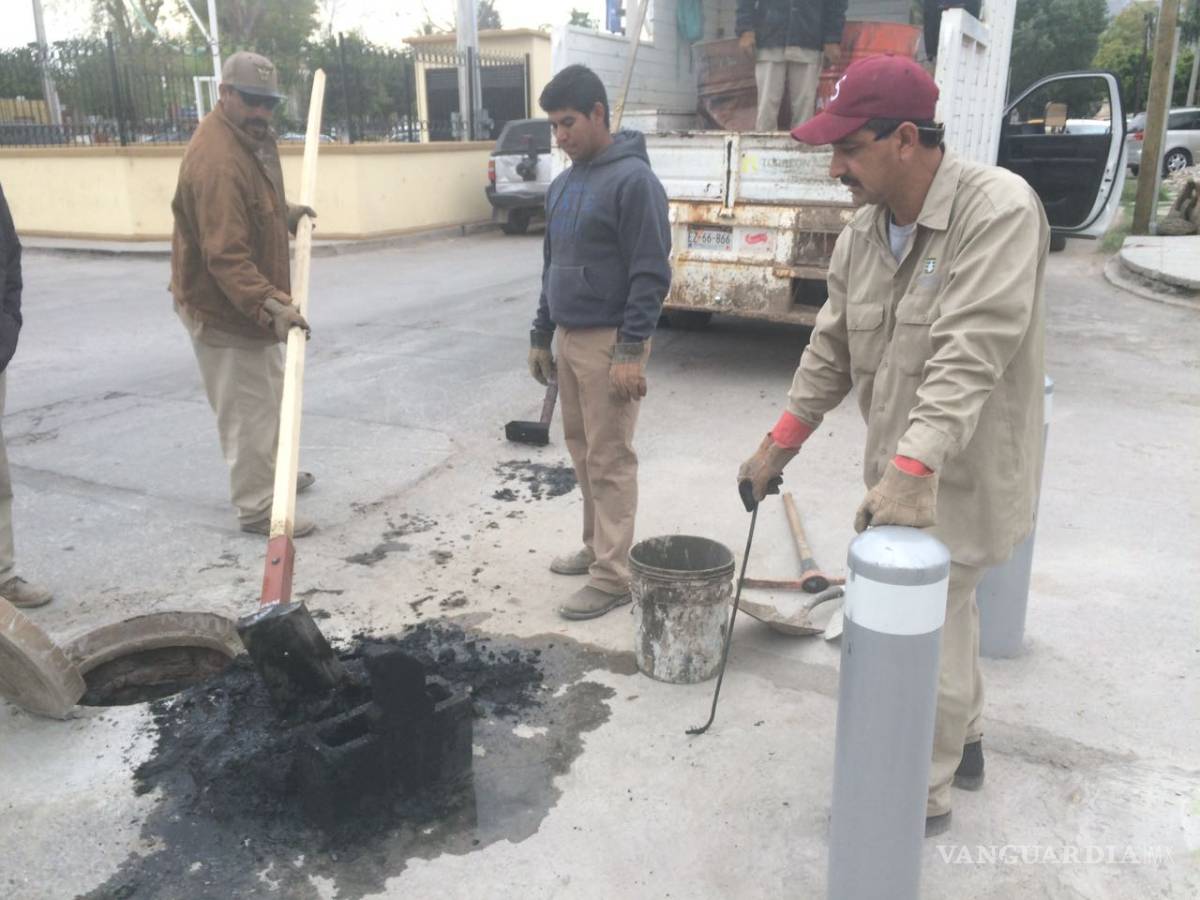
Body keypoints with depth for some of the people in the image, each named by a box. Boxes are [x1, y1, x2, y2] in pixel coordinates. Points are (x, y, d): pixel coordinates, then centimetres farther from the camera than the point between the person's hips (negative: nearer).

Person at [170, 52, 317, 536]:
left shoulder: (251, 135, 4)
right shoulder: (217, 161, -28)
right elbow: (225, 256, -35)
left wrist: (284, 212, 12)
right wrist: (270, 305, -43)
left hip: (250, 301, 10)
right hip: (222, 307, -10)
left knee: (269, 396, 24)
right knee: (248, 410, -3)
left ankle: (271, 473, 42)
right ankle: (257, 509, 8)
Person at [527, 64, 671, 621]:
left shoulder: (632, 179, -13)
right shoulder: (562, 186, 13)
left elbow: (651, 273, -17)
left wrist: (631, 350, -21)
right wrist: (541, 335, 18)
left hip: (608, 341, -8)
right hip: (568, 338, 8)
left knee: (609, 460, -4)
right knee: (581, 450, 15)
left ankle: (613, 576, 4)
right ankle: (596, 545, 29)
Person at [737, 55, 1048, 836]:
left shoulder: (998, 209, -22)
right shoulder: (863, 233, 2)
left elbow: (970, 358, -32)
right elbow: (833, 347, 9)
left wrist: (912, 469, -40)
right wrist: (781, 444, 8)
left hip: (961, 476, -8)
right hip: (901, 470, 8)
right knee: (946, 611, 24)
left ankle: (924, 795, 24)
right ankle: (963, 743, 48)